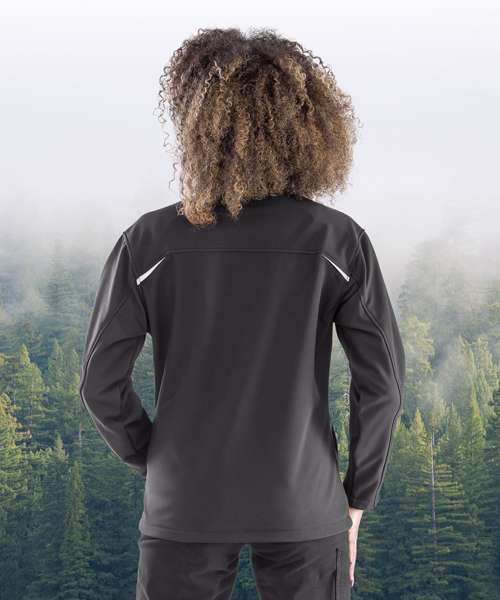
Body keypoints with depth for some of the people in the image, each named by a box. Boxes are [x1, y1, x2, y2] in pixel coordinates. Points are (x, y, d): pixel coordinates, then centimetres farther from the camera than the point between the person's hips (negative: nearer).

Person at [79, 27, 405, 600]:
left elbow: (101, 382, -6)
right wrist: (356, 498, 5)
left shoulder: (148, 241, -9)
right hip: (303, 508, 0)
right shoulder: (339, 241, -7)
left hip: (185, 506, 0)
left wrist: (152, 463, 10)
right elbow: (381, 382, -7)